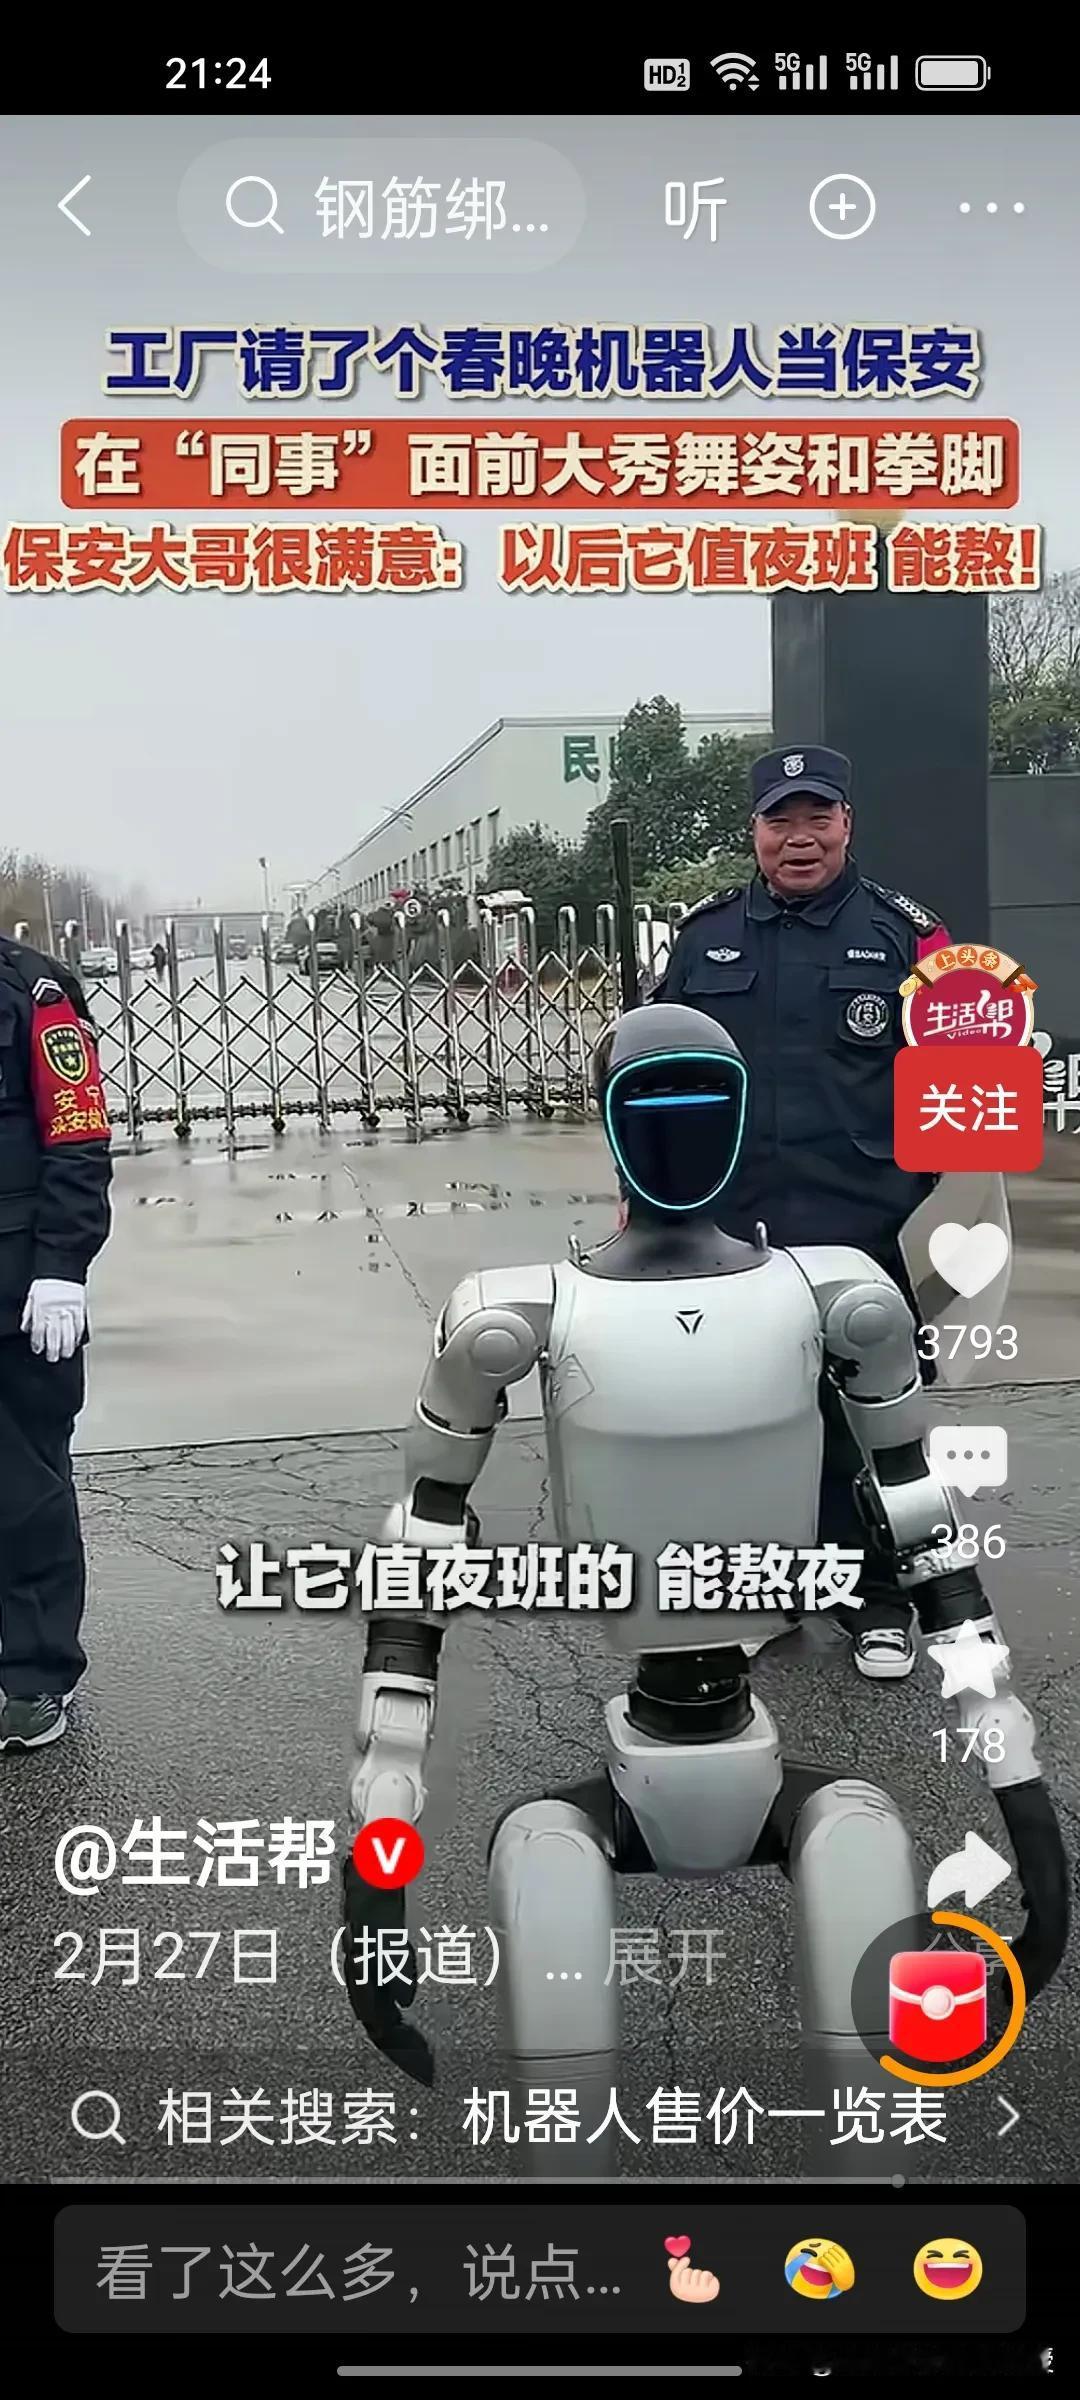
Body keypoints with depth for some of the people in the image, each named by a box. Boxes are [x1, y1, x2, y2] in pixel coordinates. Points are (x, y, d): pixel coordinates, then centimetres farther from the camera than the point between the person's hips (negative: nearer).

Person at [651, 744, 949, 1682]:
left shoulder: (903, 933, 0)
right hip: (725, 1237, 3)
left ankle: (876, 1594, 23)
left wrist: (935, 1209, -2)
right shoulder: (705, 934, 8)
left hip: (860, 1237, -3)